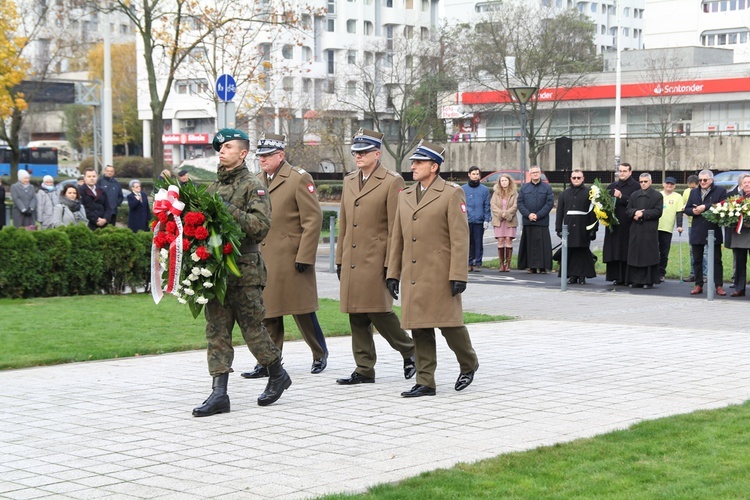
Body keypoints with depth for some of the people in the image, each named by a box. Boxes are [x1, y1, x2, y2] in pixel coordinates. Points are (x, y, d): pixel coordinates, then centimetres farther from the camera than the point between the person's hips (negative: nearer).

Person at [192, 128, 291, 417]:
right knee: (217, 331, 1)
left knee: (253, 329, 2)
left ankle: (277, 374, 25)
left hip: (244, 271, -6)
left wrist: (230, 210, -22)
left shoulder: (253, 187, -4)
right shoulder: (214, 187, 16)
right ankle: (219, 393, 2)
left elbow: (261, 225, -16)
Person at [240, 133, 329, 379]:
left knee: (302, 311, 2)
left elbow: (313, 220, -10)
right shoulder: (257, 181, 14)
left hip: (291, 259, -6)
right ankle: (268, 363, 10)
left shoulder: (299, 178, -6)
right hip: (263, 259, 6)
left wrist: (304, 257, -15)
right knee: (267, 312, 5)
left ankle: (320, 354, 21)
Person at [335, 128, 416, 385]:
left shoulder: (392, 182, -6)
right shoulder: (349, 181, 15)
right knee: (357, 317, 6)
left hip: (376, 261, -7)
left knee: (379, 311, -7)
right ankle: (364, 370, 12)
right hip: (351, 261, 7)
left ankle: (409, 350, 15)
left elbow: (396, 228, -9)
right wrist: (340, 260, 16)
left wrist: (391, 265, -13)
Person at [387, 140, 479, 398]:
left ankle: (469, 365, 23)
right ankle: (425, 382, 10)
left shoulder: (451, 193, -4)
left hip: (440, 275, -6)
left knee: (449, 324, -2)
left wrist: (458, 275, -14)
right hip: (413, 277, 6)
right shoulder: (405, 195, 15)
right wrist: (393, 273, 14)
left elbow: (460, 238, -9)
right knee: (419, 330, 5)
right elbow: (397, 238, 18)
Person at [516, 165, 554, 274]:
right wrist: (528, 214, -10)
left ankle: (542, 266, -2)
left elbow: (550, 203, -3)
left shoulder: (547, 188, 5)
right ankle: (531, 267, 5)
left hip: (542, 221, -2)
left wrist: (538, 215, -12)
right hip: (527, 221, 2)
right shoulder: (524, 187, 12)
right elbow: (520, 203, 6)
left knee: (542, 244, -5)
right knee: (529, 244, 1)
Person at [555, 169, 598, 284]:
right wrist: (559, 229, 5)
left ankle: (582, 276, 3)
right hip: (568, 228, 3)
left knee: (583, 252, -1)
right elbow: (559, 213, 12)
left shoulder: (589, 193, 4)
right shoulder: (564, 194, 13)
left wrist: (593, 229, -6)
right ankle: (572, 275, 6)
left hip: (583, 228, -3)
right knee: (570, 253, 1)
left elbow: (593, 212, 0)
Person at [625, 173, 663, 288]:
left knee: (649, 256, -4)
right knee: (635, 255, 3)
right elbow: (627, 210, 10)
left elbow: (658, 211, -7)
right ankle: (636, 280, 8)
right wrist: (635, 212, -12)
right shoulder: (634, 195, 16)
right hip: (635, 231, 4)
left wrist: (643, 214, -13)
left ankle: (649, 281, 0)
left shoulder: (657, 196, 2)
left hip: (650, 231, -4)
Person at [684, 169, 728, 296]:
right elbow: (687, 209, 12)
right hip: (697, 232, 4)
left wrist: (705, 207, -18)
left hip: (713, 231, -4)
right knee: (697, 260, 7)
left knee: (716, 260, 1)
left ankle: (719, 286, 4)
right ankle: (698, 285, 14)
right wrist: (693, 211, -11)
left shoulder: (720, 191, -1)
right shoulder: (694, 192, 14)